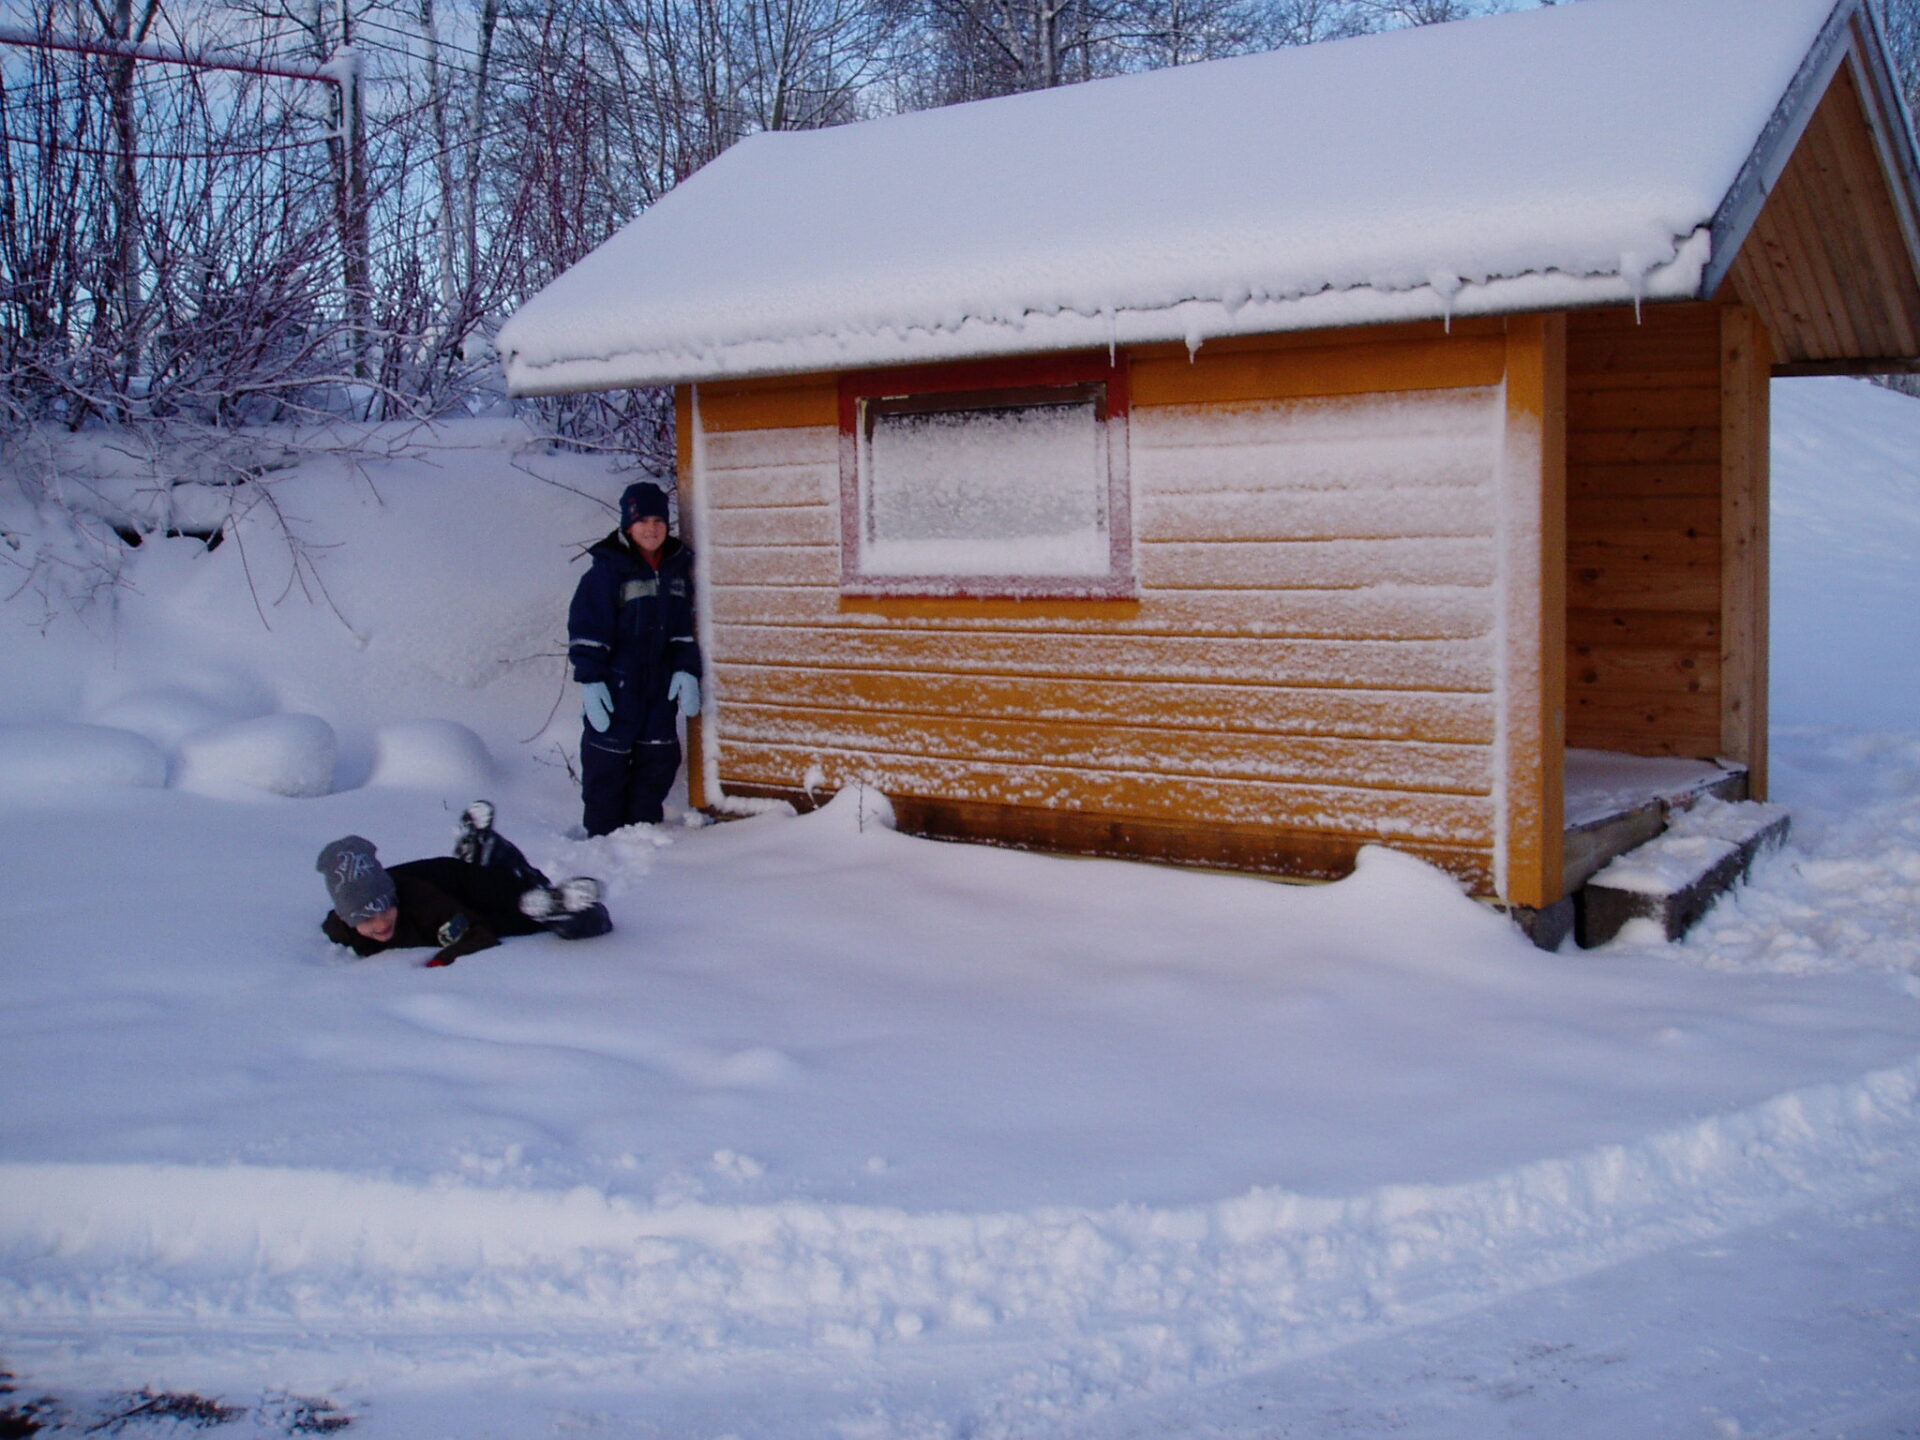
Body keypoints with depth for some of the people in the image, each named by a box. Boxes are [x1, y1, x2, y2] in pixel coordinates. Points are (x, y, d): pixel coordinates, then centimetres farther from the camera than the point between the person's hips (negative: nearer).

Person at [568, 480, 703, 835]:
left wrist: (686, 672, 3)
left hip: (660, 686, 6)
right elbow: (587, 631, -11)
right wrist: (590, 681, -16)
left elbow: (684, 629, 14)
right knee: (607, 765, 0)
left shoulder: (677, 566, 8)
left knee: (659, 762, 9)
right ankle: (603, 837, 12)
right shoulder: (608, 568, -9)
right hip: (616, 685, -5)